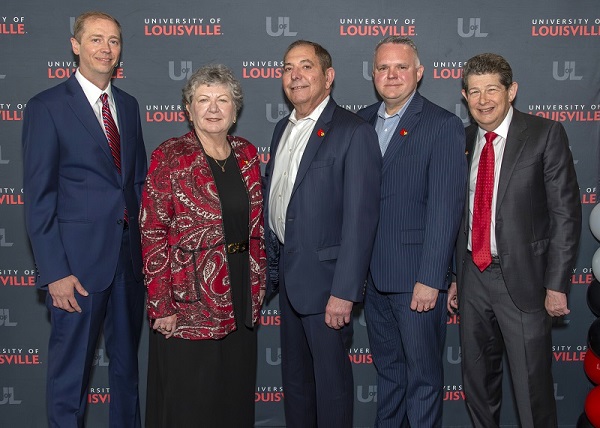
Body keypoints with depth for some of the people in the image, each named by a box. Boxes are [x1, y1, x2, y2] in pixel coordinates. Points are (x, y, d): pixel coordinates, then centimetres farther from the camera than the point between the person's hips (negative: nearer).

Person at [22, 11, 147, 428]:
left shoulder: (128, 105, 11)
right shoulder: (47, 107, -7)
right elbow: (38, 197, -10)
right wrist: (54, 272, -15)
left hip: (130, 254, 6)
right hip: (79, 259, -5)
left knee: (127, 362, 19)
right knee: (70, 370, 7)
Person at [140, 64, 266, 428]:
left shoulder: (247, 154, 6)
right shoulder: (170, 157, -9)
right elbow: (153, 234, -12)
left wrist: (257, 284, 8)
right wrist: (162, 305, -15)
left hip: (240, 290, 5)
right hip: (190, 297, -5)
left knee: (236, 393, 17)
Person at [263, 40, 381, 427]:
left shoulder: (354, 133, -14)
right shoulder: (283, 129, 12)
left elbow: (360, 217, -19)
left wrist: (344, 292, -22)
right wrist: (272, 265, 11)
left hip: (324, 277, -7)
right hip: (287, 273, 8)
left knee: (331, 377, 7)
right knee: (294, 373, 20)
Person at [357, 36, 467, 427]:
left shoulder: (443, 126, -9)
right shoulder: (362, 121, 9)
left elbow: (445, 209, -14)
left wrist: (430, 279, -18)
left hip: (416, 277, -5)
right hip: (372, 273, 6)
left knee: (423, 375, 8)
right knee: (387, 367, 20)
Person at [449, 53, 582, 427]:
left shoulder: (545, 134, -6)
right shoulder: (463, 141, 8)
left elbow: (566, 213, -9)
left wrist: (557, 284, -13)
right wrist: (454, 276, 10)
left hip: (523, 277, -5)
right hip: (473, 275, 5)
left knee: (532, 385, 2)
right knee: (478, 382, 17)